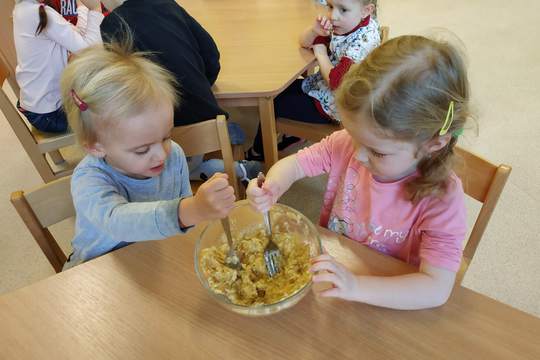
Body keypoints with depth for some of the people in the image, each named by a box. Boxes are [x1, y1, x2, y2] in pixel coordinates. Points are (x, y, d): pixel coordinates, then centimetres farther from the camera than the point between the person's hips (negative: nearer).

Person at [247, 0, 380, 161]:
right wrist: (314, 30, -21)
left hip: (333, 105, -9)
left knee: (274, 103, -1)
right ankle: (294, 134, 39)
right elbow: (304, 43, 2)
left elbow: (336, 81, -32)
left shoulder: (364, 40, -29)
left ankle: (259, 153, 25)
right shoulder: (343, 25, -5)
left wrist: (320, 53, -17)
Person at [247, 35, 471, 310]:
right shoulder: (347, 144, -16)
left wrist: (355, 286, -41)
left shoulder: (441, 198, -26)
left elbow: (437, 289, -29)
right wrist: (271, 189, -29)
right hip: (330, 267, 3)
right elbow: (294, 164, -6)